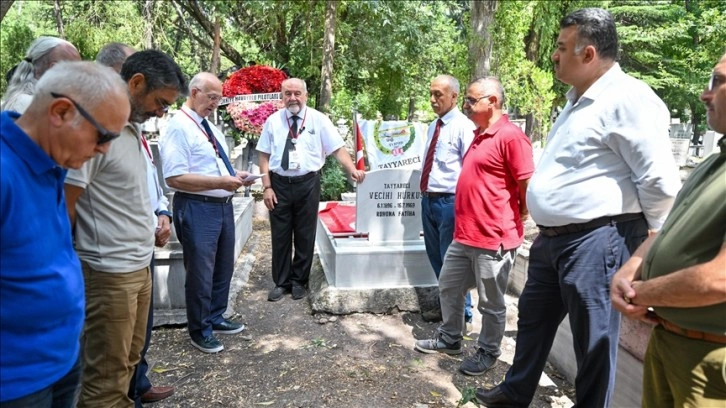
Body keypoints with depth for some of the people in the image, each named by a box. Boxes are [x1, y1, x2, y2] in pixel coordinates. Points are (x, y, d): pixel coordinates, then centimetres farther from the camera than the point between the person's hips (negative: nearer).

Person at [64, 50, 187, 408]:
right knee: (106, 377, 6)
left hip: (139, 265, 9)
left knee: (126, 362, 21)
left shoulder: (132, 126, 9)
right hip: (110, 273, -9)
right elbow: (64, 207, -17)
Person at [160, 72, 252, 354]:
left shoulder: (210, 126, 13)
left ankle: (215, 318, 39)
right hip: (197, 209, -9)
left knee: (224, 267, 20)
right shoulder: (179, 127, -16)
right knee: (201, 273, 6)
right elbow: (175, 178, -23)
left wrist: (234, 175, 2)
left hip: (223, 205, 9)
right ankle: (199, 331, 25)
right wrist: (220, 182, -25)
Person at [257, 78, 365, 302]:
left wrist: (353, 170, -23)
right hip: (279, 184, 1)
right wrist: (266, 187, -5)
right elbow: (264, 156, 3)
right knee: (280, 236, 8)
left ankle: (299, 281, 27)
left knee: (305, 235, 9)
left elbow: (338, 148, -6)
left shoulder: (319, 119, -1)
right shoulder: (273, 121, 3)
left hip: (307, 184, -1)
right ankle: (281, 282, 24)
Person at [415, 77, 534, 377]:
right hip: (464, 235, 10)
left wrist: (514, 220, -6)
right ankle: (450, 339, 39)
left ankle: (488, 353, 28)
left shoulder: (510, 136, -17)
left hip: (494, 239, -10)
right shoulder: (480, 135, 14)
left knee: (491, 302, 9)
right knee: (448, 287, 20)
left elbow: (528, 186, -19)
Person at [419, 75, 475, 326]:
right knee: (436, 258, 18)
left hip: (449, 202, -8)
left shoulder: (464, 127, -12)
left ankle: (461, 312, 21)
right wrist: (425, 193, 18)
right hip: (428, 199, 9)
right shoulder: (434, 126, 13)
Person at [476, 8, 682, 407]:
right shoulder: (579, 100, 15)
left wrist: (650, 239, -6)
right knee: (533, 318, 22)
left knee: (593, 339, 6)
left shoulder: (626, 99, -17)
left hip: (596, 242, -10)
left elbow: (660, 181, -19)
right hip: (553, 237, 10)